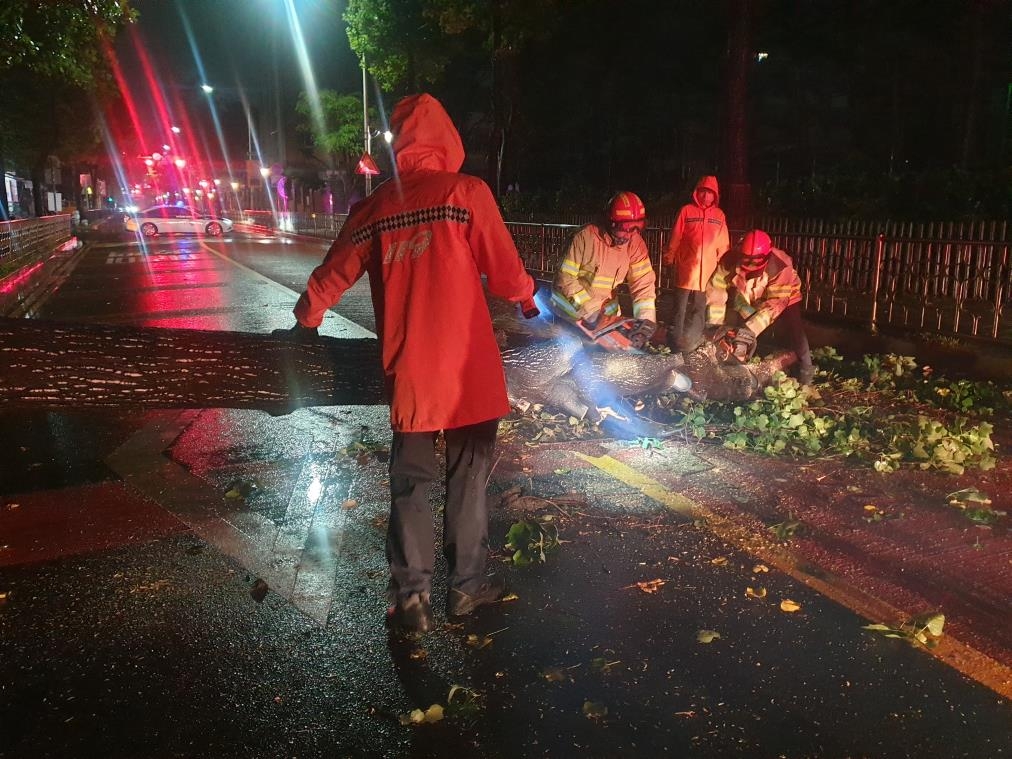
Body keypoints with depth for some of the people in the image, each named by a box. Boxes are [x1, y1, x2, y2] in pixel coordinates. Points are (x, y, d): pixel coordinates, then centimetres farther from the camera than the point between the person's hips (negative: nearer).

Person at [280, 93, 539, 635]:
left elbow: (332, 275, 12)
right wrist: (528, 298, 15)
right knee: (468, 475, 11)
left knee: (410, 481, 13)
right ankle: (467, 584, 21)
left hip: (407, 370, 3)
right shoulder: (465, 192, -7)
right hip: (467, 366, -2)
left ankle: (411, 593, 12)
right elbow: (503, 270, -7)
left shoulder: (373, 208, 4)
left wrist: (306, 321, 31)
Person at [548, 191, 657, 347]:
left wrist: (647, 318, -27)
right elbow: (565, 277, -24)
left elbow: (643, 282, -14)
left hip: (605, 309, 4)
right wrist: (588, 308, -30)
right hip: (570, 306, -4)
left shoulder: (635, 243, -13)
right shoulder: (587, 237, -25)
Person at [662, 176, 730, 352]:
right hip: (686, 269, -2)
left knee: (700, 309, 7)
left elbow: (723, 245, 13)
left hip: (709, 271, 3)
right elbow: (674, 239, 4)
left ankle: (692, 342, 16)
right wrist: (669, 258, 4)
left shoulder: (719, 215, 10)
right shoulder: (686, 210, 2)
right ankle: (676, 343, 5)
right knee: (680, 308, 0)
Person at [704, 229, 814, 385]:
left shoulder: (781, 266, -39)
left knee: (793, 331, -9)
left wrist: (751, 329, -48)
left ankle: (805, 368, 12)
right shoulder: (730, 261, -32)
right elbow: (716, 290, -28)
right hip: (746, 299, 3)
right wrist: (715, 324, -36)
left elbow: (775, 304, -40)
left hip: (783, 298, -2)